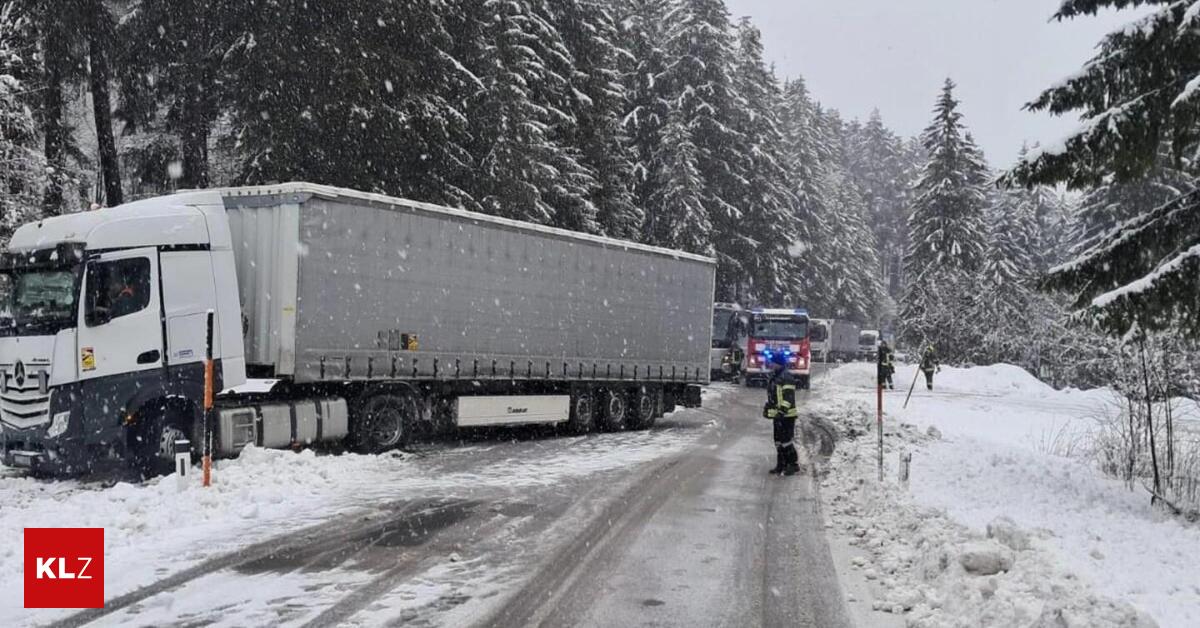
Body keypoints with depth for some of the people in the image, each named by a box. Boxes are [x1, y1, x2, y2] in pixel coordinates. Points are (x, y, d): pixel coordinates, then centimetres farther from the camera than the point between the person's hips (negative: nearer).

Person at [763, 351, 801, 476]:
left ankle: (794, 464, 1)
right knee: (779, 441, 12)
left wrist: (783, 410, -27)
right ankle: (781, 465, 19)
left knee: (786, 440, -8)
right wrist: (768, 407, 25)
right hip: (777, 414, 10)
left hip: (787, 414, -10)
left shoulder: (786, 377, -14)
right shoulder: (774, 377, 17)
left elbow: (788, 396, -22)